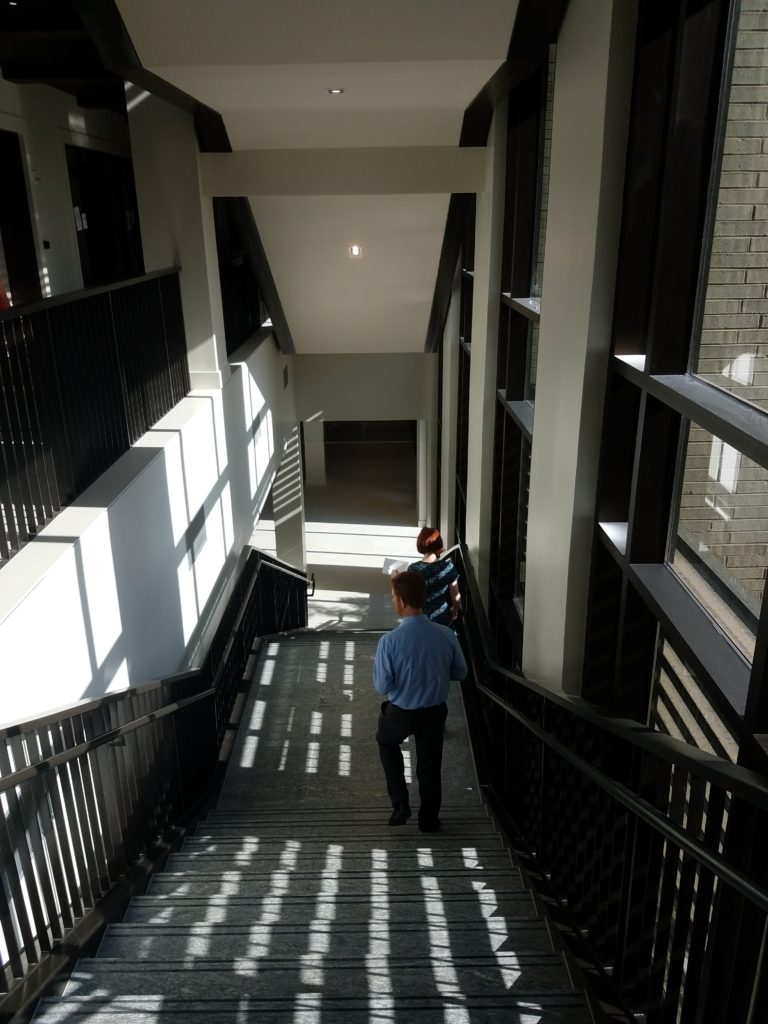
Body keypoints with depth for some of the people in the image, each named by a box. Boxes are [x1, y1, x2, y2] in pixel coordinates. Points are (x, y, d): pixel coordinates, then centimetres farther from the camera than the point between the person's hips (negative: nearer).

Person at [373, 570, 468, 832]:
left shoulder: (390, 641, -26)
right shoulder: (446, 634, -15)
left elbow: (382, 687, -17)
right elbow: (460, 672, -1)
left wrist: (377, 664, 0)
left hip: (400, 713, -2)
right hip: (435, 712, 2)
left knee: (386, 741, 31)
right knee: (429, 765, 23)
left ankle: (400, 803, 25)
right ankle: (429, 820, 41)